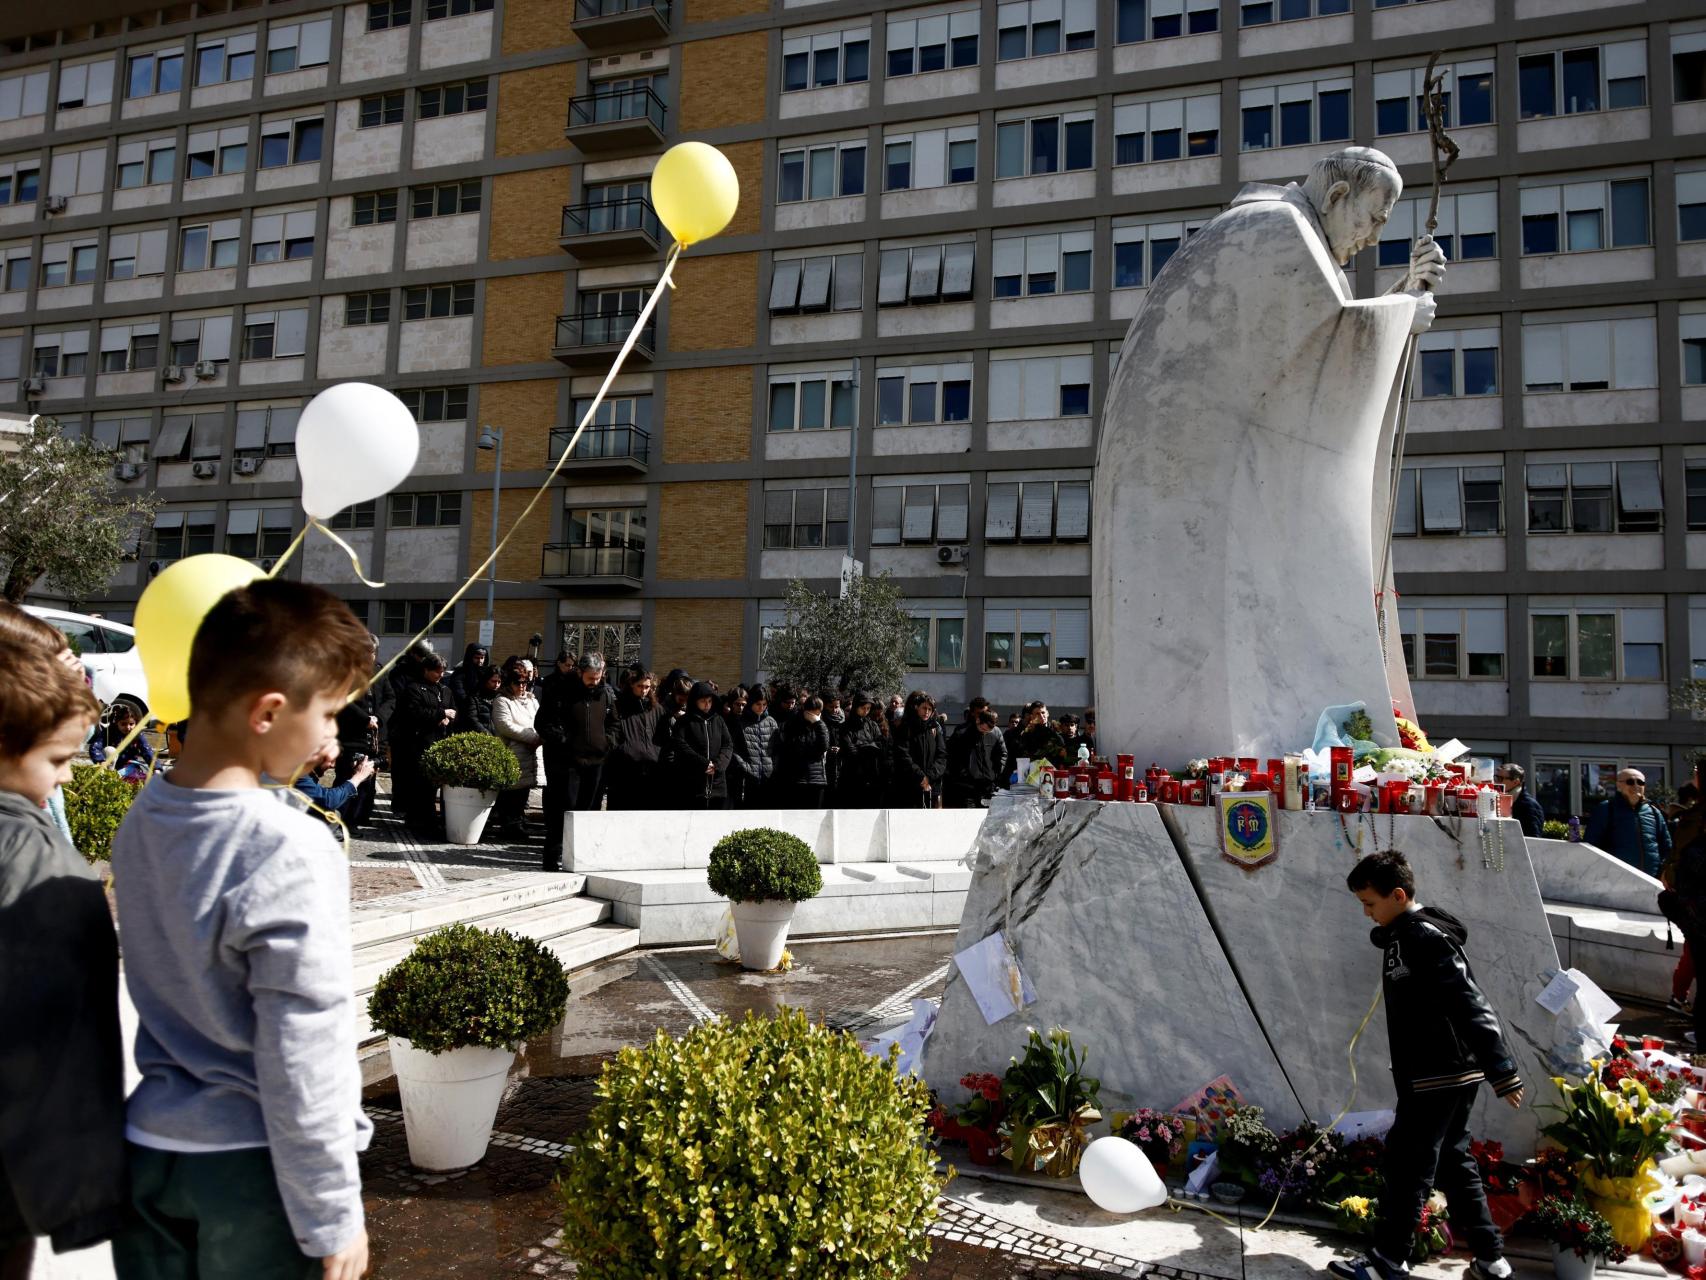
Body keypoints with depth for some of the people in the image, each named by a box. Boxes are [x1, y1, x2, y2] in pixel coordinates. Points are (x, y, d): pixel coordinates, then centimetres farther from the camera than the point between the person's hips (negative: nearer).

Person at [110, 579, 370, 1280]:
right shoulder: (290, 854, -24)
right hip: (252, 1170, -6)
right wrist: (333, 1217, -11)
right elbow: (302, 1065, -20)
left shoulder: (139, 822, -3)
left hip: (147, 1148, 7)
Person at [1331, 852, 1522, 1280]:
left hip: (1438, 1078, -10)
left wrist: (1501, 1071, -25)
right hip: (1443, 1074, 10)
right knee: (1452, 1162, 16)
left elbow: (1470, 1005, -24)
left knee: (1407, 1165, -1)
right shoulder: (1402, 936, 11)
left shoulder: (1426, 937, -19)